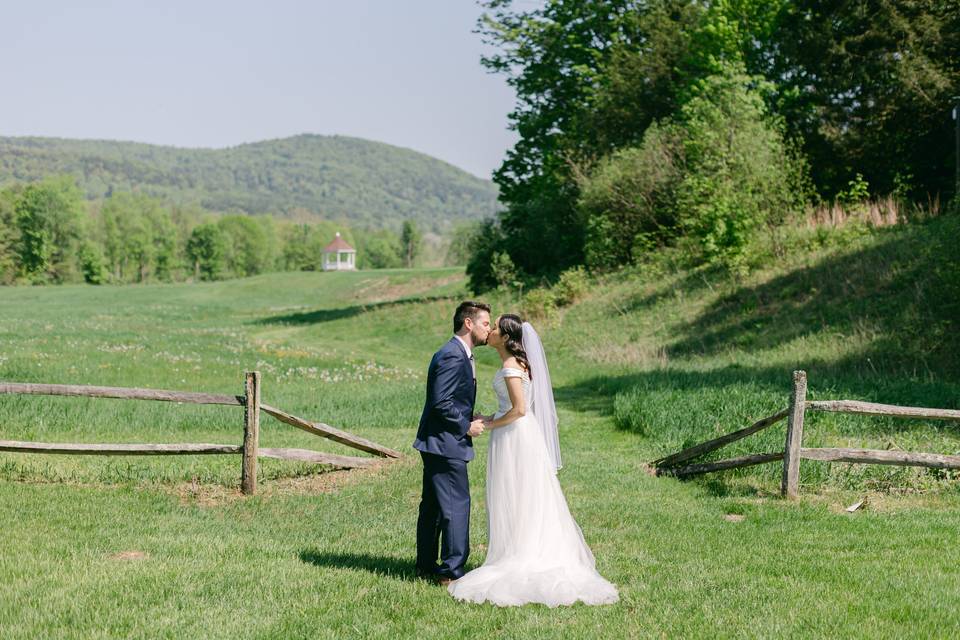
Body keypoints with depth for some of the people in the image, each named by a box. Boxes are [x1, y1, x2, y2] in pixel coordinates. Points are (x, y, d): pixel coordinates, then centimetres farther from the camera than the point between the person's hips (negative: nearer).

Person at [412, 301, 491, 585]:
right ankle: (452, 571, -3)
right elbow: (441, 403, -23)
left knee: (432, 505, 15)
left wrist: (469, 418, 9)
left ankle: (426, 566, 24)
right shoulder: (452, 356, -19)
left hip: (437, 444, 11)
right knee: (457, 505, -7)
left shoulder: (460, 355, 16)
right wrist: (467, 426, -14)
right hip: (446, 444, -11)